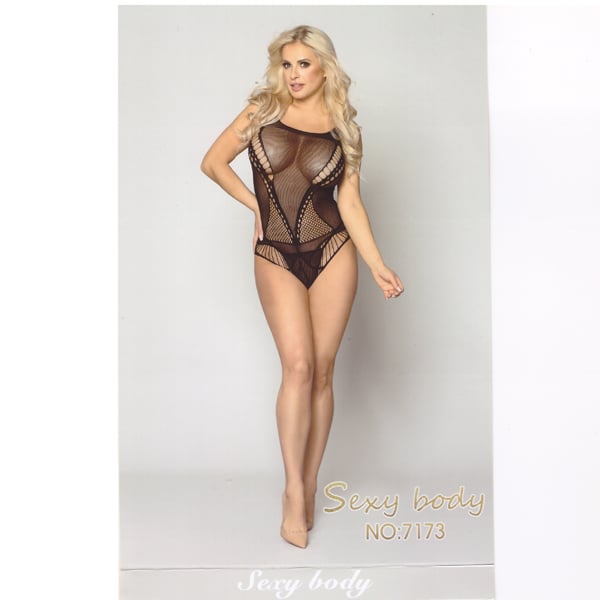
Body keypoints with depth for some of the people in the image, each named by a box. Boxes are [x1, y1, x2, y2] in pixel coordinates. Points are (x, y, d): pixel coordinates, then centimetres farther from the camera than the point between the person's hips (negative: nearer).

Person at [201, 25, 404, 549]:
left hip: (332, 253, 1)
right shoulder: (261, 113, 6)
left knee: (322, 371, 1)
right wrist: (256, 205, 5)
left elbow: (350, 201, 2)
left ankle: (308, 487, 14)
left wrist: (378, 265, -5)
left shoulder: (343, 128, 7)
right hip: (275, 257, -1)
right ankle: (295, 492, -3)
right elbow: (213, 162, 11)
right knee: (299, 366, -13)